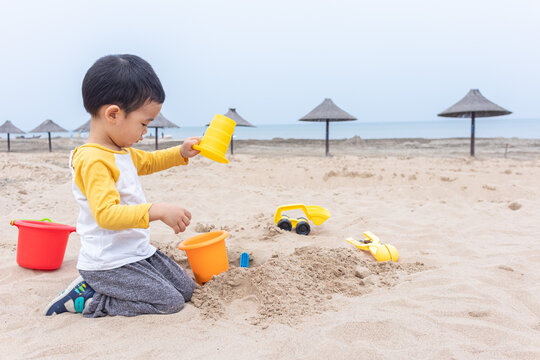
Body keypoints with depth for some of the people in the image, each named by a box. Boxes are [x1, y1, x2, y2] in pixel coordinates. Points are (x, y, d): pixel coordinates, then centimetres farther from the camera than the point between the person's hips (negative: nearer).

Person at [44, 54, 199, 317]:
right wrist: (156, 211, -42)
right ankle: (84, 298, -1)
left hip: (137, 252, 10)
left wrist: (180, 153, 15)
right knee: (170, 302, -11)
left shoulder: (121, 152, 8)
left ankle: (97, 287, 15)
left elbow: (147, 162, 29)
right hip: (108, 263, -10)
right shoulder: (93, 160, -25)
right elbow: (106, 214, -34)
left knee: (186, 289, 13)